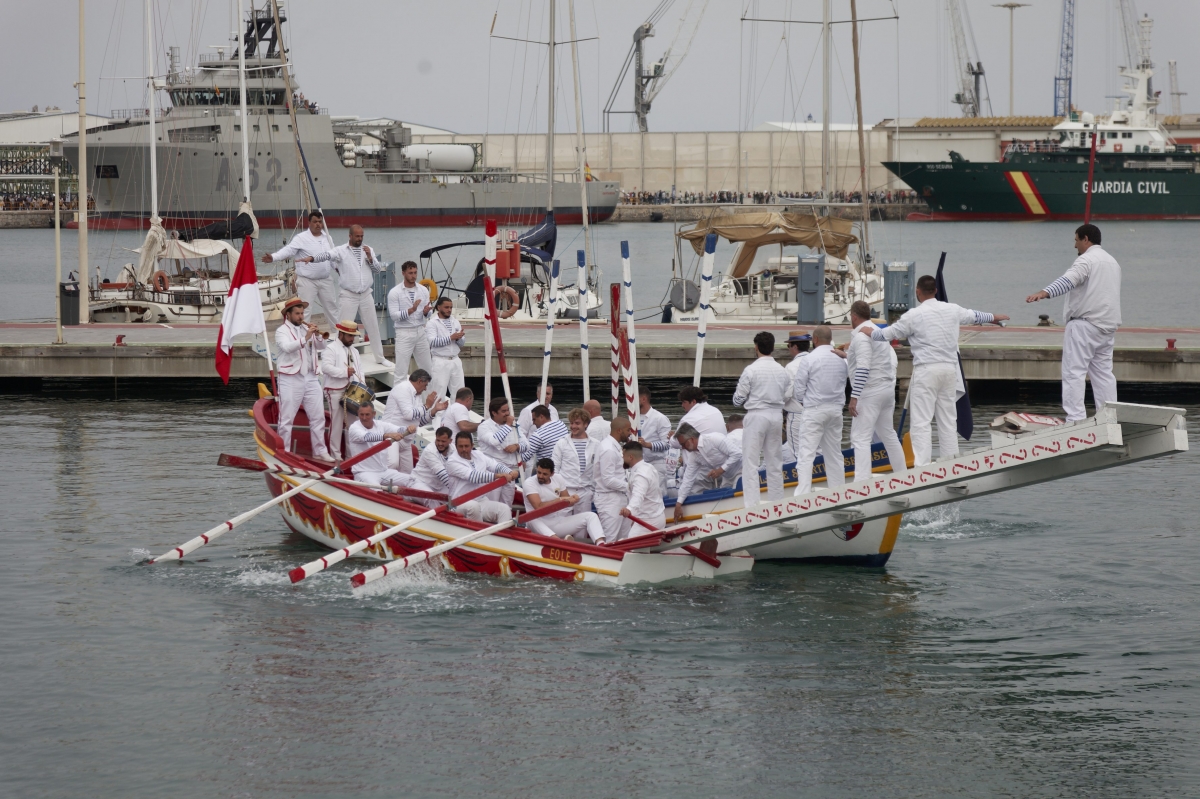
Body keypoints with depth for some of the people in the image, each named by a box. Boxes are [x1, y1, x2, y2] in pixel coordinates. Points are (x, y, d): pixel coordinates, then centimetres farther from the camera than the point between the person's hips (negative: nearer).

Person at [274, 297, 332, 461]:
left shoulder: (306, 329, 15)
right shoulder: (282, 331, -3)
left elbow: (321, 347, 14)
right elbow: (288, 347, -22)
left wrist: (318, 336, -6)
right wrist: (305, 338, -30)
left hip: (310, 378, 6)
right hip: (290, 379, -6)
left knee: (318, 416, 6)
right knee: (287, 419, -2)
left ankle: (320, 451, 13)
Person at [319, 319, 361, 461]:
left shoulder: (354, 351, 18)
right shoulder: (331, 348, -8)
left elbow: (359, 369, 22)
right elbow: (326, 367, -21)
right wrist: (345, 372, -24)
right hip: (336, 391, -7)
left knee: (353, 422, 9)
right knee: (337, 423, -3)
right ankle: (335, 455, 3)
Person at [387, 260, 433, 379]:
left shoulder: (423, 290, 5)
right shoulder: (395, 292, -9)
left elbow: (428, 312, 6)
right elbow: (394, 315, -15)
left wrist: (426, 311, -18)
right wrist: (411, 310, -27)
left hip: (421, 332, 5)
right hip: (404, 333, -5)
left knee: (428, 368, 11)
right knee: (401, 370, -4)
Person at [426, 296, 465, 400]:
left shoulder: (455, 322, 13)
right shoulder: (432, 323, -4)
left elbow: (461, 344, 13)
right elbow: (432, 341, -18)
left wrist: (459, 338, -10)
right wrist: (451, 338, -20)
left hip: (455, 360, 6)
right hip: (440, 361, -6)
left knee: (459, 393, 6)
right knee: (439, 393, -6)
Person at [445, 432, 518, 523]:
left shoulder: (479, 456, 12)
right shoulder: (452, 462, -10)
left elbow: (498, 466, 9)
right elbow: (472, 476, -23)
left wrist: (511, 473, -15)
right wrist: (496, 475, -30)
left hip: (482, 501, 6)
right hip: (462, 504, -6)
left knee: (504, 509, -18)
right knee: (473, 506, -39)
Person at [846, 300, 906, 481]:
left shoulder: (861, 334, -13)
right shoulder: (877, 330, 15)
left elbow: (863, 368, -22)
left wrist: (854, 397, -23)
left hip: (870, 392, -9)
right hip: (887, 389, 9)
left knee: (860, 438, -11)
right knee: (887, 434, 20)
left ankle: (861, 481, -20)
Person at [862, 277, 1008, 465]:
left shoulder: (914, 315, -7)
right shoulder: (952, 310, 8)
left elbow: (887, 334, 2)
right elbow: (974, 316, 27)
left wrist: (869, 332, 23)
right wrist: (993, 317, 48)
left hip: (926, 371, -5)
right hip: (949, 369, 5)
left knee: (922, 422, -7)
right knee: (948, 421, 13)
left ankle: (922, 467, -16)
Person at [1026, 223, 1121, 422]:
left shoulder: (1087, 260, -11)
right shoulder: (1112, 261, 19)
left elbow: (1068, 280, -29)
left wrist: (1044, 293, -42)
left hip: (1085, 323, -9)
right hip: (1107, 325, 9)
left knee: (1074, 372, -9)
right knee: (1103, 373, 13)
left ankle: (1075, 419, -17)